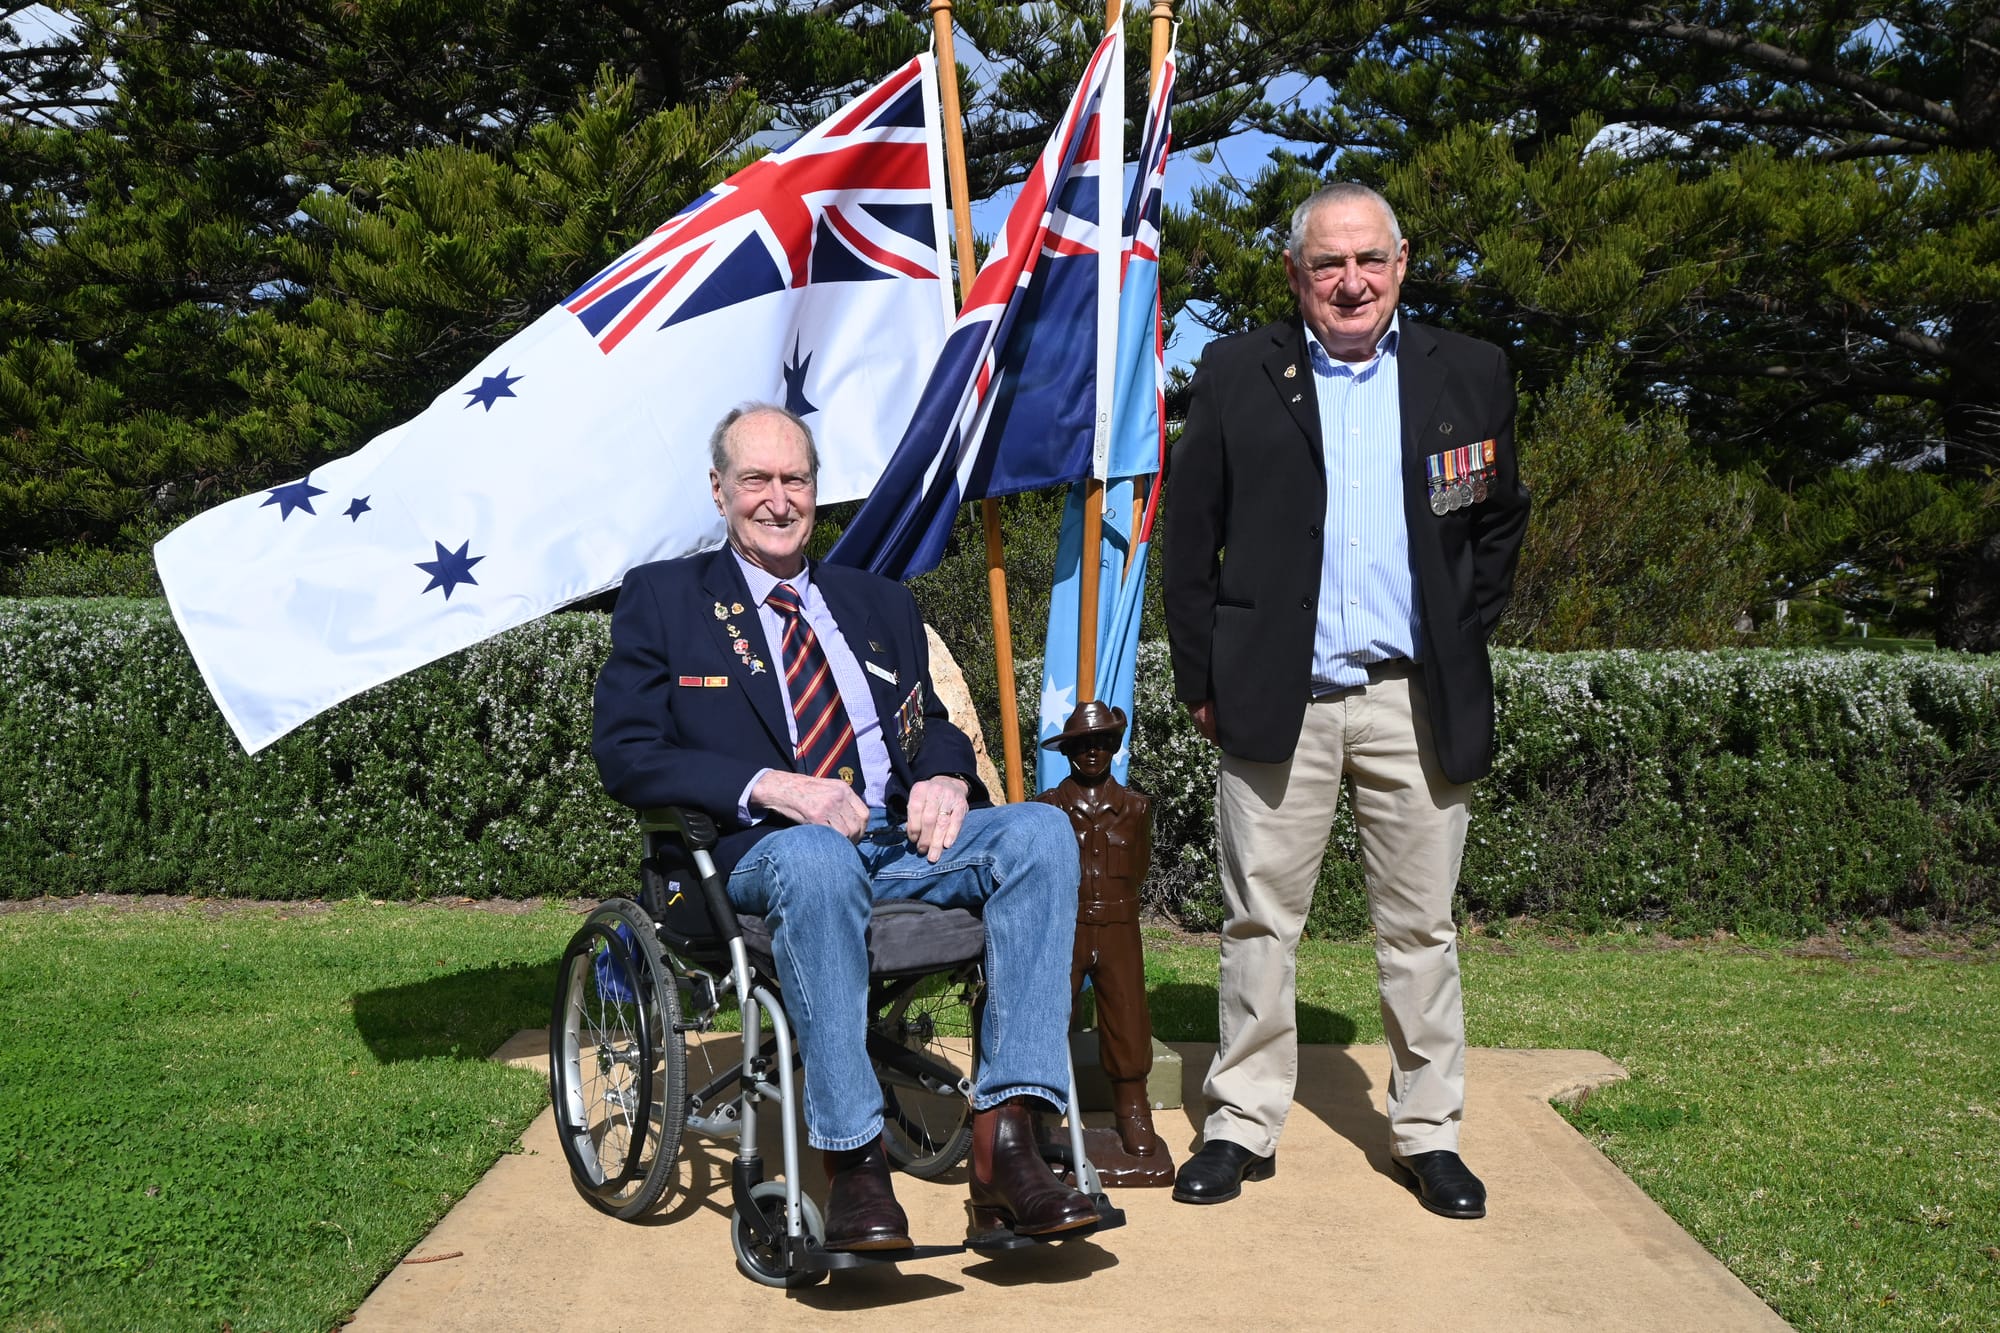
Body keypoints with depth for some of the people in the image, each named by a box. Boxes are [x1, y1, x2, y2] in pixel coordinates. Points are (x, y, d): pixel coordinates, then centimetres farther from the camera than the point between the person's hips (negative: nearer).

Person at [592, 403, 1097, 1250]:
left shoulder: (880, 604, 26)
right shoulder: (662, 598, 11)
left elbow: (932, 727, 24)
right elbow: (625, 756, 0)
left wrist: (945, 777, -3)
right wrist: (770, 787, -15)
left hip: (902, 838, 4)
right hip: (768, 849, -4)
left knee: (1040, 831, -25)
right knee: (814, 862, -40)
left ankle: (1005, 1143, -31)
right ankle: (852, 1160, -34)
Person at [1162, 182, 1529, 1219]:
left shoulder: (1468, 376, 8)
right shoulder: (1236, 376, 4)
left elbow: (1498, 527, 16)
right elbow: (1191, 538, 5)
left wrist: (1461, 649, 7)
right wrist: (1201, 681, 0)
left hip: (1418, 702, 1)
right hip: (1276, 698, -1)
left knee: (1420, 927, 8)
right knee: (1259, 921, 5)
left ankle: (1427, 1132, 21)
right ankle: (1243, 1125, 17)